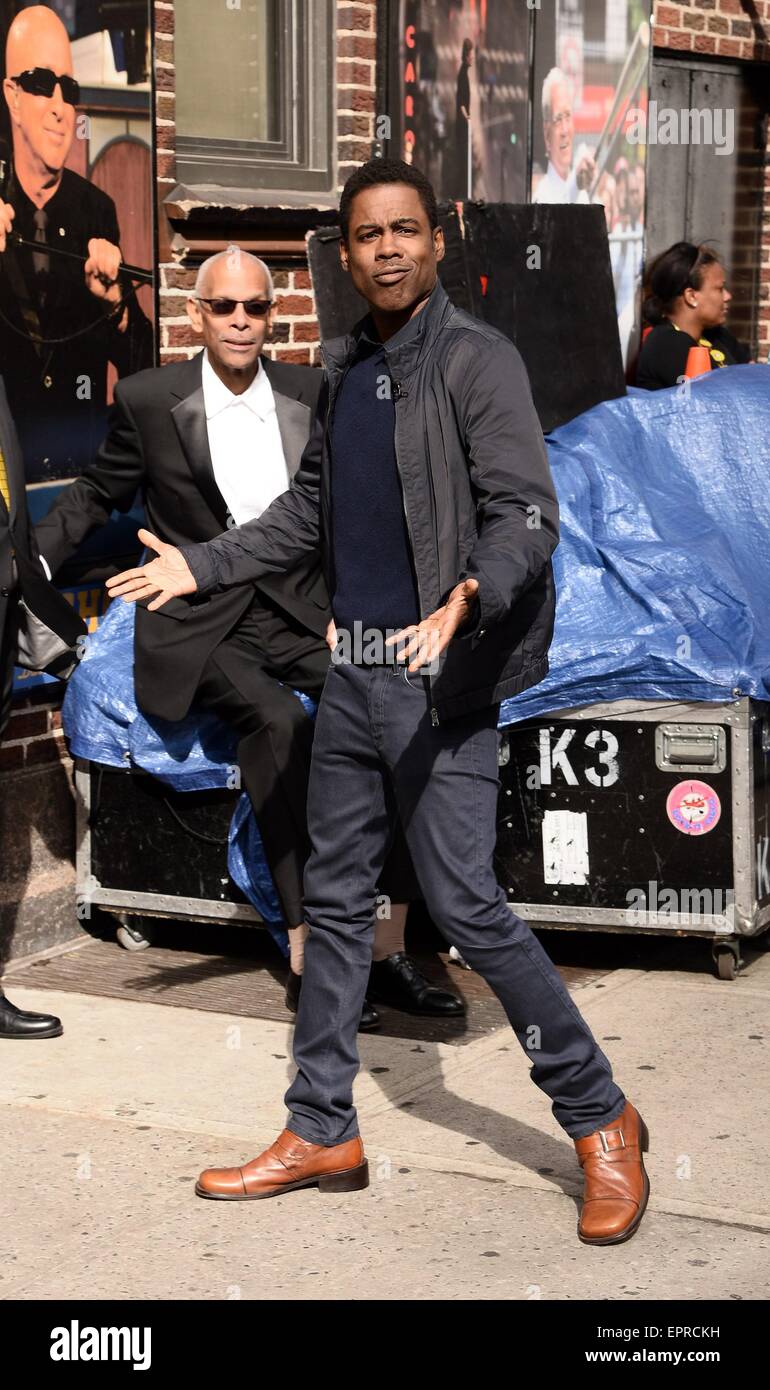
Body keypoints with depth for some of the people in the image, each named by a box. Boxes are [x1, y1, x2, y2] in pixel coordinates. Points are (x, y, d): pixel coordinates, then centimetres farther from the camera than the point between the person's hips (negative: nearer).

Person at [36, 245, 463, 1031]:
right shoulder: (149, 400, 3)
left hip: (299, 612, 3)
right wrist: (29, 563, 4)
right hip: (199, 624, -2)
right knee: (276, 718, -33)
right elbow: (97, 495, 16)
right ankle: (308, 958, -28)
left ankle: (385, 947, -19)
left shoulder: (313, 397, 8)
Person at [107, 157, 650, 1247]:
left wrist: (470, 599, -34)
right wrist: (201, 566, 19)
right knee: (335, 899, 12)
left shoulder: (477, 360, -10)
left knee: (465, 904, -9)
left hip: (441, 678, -8)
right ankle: (321, 1133, 23)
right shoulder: (345, 367, 13)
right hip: (355, 669, 8)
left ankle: (601, 1121, 5)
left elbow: (526, 515, -17)